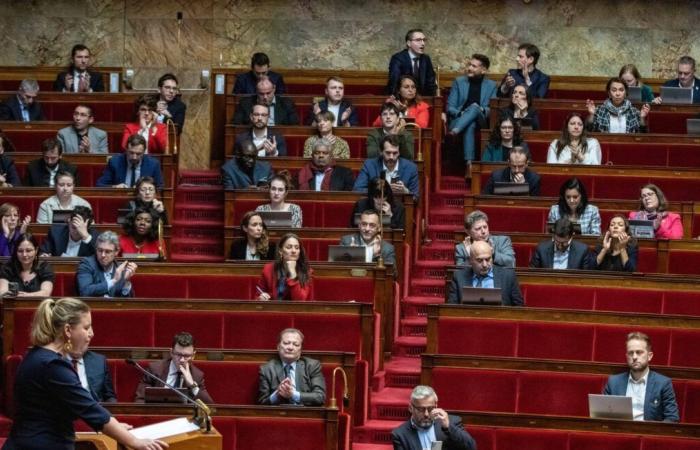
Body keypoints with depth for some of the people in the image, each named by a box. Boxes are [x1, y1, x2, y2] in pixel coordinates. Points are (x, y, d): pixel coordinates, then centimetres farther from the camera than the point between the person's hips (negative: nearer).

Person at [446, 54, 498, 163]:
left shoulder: (491, 85, 14)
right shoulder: (459, 81, 13)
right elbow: (450, 107, 7)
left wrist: (482, 110, -17)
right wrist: (461, 113, -15)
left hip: (480, 121, 0)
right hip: (458, 119, 0)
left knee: (474, 107, -35)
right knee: (470, 125, -38)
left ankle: (455, 130, -57)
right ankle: (469, 161, -52)